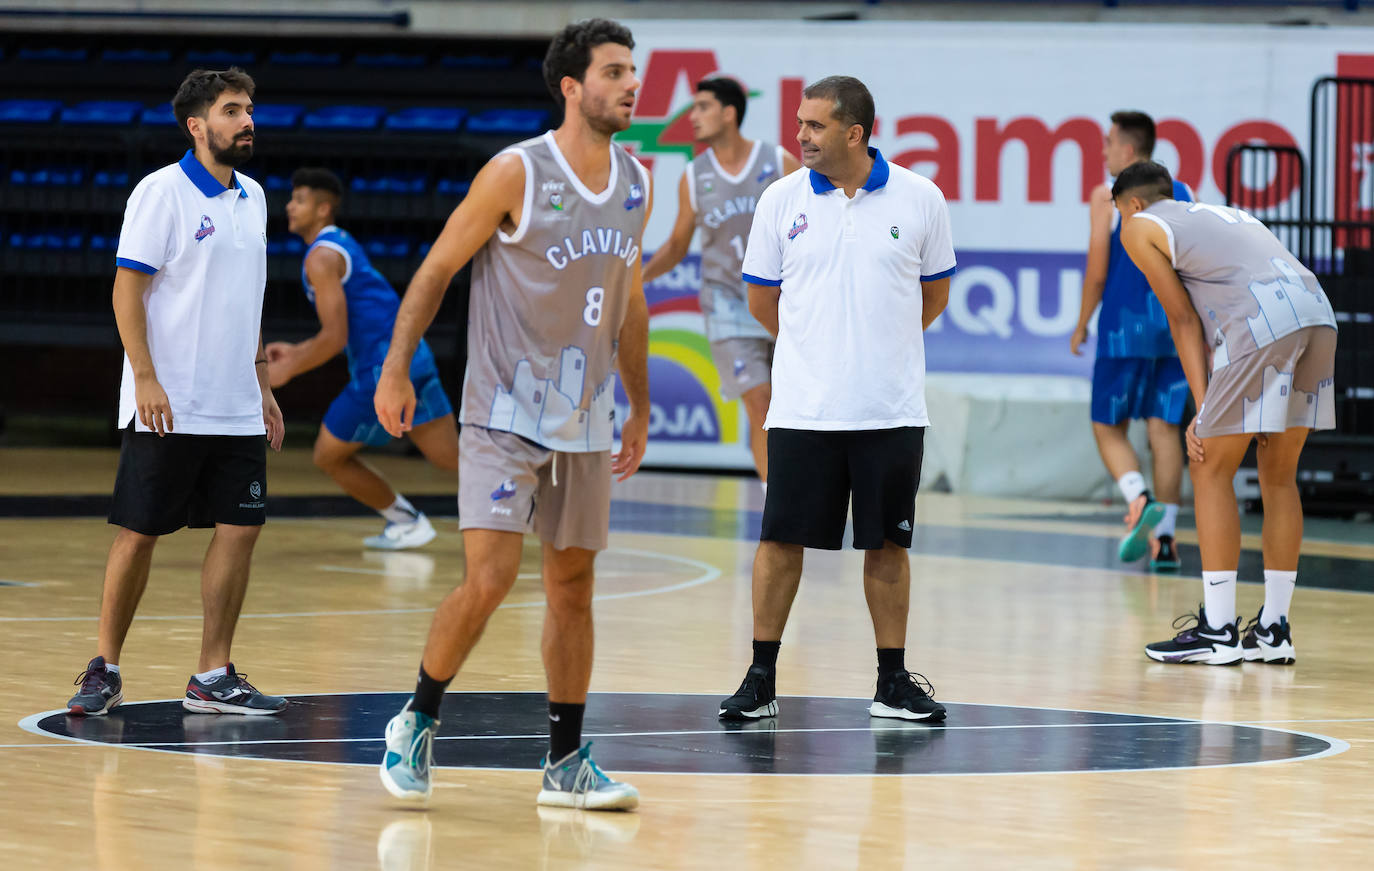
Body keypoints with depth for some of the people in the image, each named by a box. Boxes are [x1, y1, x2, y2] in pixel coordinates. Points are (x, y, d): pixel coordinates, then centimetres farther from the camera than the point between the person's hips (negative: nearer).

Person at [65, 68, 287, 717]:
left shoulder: (252, 198, 13)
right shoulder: (162, 192, -8)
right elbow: (127, 291, -11)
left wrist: (261, 383, 19)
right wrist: (146, 378, -18)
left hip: (237, 411, 7)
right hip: (168, 408, -7)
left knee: (240, 529, 1)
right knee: (138, 534, -2)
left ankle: (213, 677, 7)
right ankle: (104, 670, 9)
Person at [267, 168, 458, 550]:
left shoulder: (321, 258, -11)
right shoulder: (343, 243, 20)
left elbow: (335, 338, -18)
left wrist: (288, 370, -6)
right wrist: (297, 351, 26)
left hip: (382, 371, -9)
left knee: (329, 456, 8)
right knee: (451, 458, 5)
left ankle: (406, 521, 13)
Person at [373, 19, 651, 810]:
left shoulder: (636, 186, 6)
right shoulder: (517, 173, -12)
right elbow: (438, 269, -6)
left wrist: (641, 410, 19)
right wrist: (396, 371, -10)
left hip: (586, 421, 6)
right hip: (506, 413, -6)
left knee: (573, 587, 9)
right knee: (489, 578, -14)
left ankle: (567, 763, 16)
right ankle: (418, 723, 6)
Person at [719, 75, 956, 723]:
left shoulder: (919, 199, -1)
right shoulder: (782, 201, 1)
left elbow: (934, 293, 13)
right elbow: (762, 299, 12)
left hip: (891, 409, 0)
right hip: (803, 408, 0)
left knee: (887, 545, 5)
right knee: (781, 540, -1)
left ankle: (893, 683, 14)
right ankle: (761, 680, 8)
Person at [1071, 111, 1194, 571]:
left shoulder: (1109, 197, -3)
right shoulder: (1184, 195, 10)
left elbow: (1097, 272, -5)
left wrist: (1081, 326, 7)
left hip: (1126, 326, -4)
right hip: (1175, 326, 4)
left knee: (1108, 427, 6)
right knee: (1164, 427, 7)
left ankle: (1140, 500, -21)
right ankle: (1164, 538, 1)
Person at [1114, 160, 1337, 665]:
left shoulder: (1139, 226, 17)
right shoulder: (1222, 216, 37)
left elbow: (1184, 318, 8)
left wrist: (1202, 411, 5)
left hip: (1264, 320, -7)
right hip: (1318, 310, 7)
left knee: (1212, 472, 4)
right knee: (1278, 475, 17)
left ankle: (1218, 632, 3)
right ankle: (1274, 631, 20)